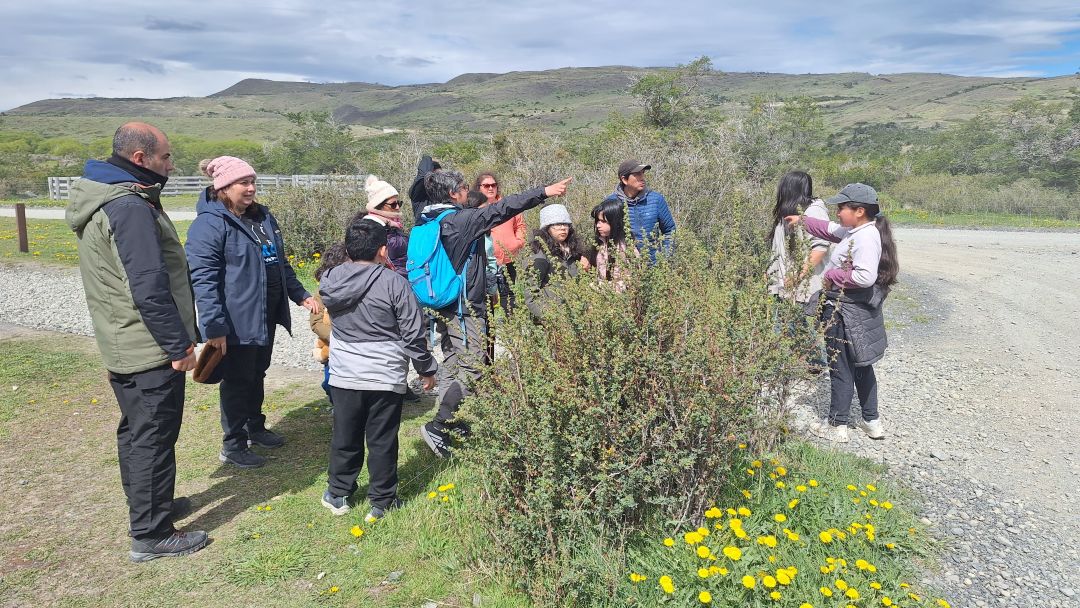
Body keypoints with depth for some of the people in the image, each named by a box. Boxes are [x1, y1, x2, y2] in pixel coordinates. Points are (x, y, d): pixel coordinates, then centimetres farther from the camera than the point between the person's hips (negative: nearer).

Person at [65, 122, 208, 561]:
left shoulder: (101, 199, 11)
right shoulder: (130, 208, -22)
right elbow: (149, 288, -26)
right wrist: (179, 344, -18)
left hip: (121, 346, 10)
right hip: (151, 350, -10)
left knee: (135, 432, 21)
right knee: (154, 438, 1)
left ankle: (147, 507, 37)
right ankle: (151, 534, 13)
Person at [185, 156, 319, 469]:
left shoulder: (263, 217, 11)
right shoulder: (209, 224, -17)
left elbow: (280, 262, 20)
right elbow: (203, 279, -21)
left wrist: (301, 295, 16)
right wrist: (214, 327, -25)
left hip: (266, 316, 8)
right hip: (237, 322, -8)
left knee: (256, 375, 21)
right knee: (237, 381, 5)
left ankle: (255, 428, 38)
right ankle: (233, 446, 20)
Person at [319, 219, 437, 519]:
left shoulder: (331, 279, -2)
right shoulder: (394, 283, -15)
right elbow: (414, 334, -11)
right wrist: (426, 369, 3)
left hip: (344, 376, 4)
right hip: (385, 378, -4)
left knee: (345, 438, 18)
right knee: (382, 441, 8)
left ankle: (338, 494, 32)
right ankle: (382, 502, 19)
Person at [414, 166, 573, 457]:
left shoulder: (427, 221, 9)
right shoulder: (461, 220, -16)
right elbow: (502, 209, -19)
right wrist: (544, 192, -16)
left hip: (443, 306, 9)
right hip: (465, 309, -9)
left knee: (451, 364, 16)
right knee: (471, 369, -7)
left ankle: (451, 422, 24)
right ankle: (437, 426, -8)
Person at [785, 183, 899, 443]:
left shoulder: (866, 238, -22)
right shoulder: (855, 231, 7)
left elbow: (865, 276, -33)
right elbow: (829, 229, 27)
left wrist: (833, 274, -20)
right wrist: (803, 220, 24)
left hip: (846, 314, -10)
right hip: (857, 311, 10)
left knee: (841, 369, 2)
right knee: (861, 366, 19)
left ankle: (836, 426, 15)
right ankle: (871, 421, 31)